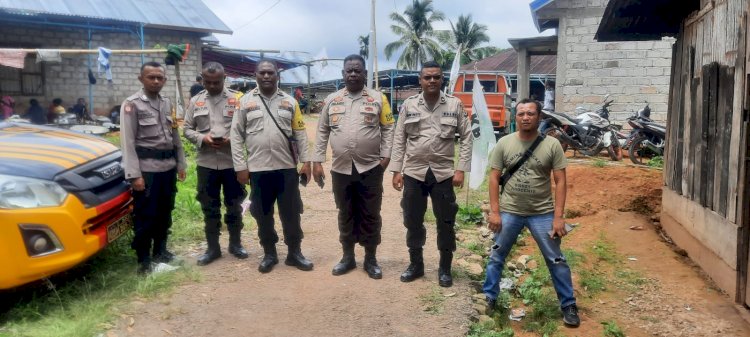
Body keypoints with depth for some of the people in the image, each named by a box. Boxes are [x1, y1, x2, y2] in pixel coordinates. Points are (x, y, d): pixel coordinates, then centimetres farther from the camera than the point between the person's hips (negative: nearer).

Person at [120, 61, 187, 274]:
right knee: (145, 216, 1)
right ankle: (143, 260, 13)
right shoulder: (132, 104, -7)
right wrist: (134, 174, -16)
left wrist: (181, 164, 12)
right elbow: (128, 142, -11)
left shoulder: (168, 104, 12)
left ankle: (160, 251, 31)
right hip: (146, 168, -6)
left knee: (165, 213, 15)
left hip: (168, 167, 6)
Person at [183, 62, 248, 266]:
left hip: (232, 162, -1)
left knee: (234, 205, 10)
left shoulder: (237, 99, 0)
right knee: (209, 208, 9)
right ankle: (212, 248, 22)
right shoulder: (195, 101, 6)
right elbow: (187, 129, 7)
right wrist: (202, 138, -12)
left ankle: (235, 244, 25)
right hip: (206, 163, 2)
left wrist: (231, 139, -17)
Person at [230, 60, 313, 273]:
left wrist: (306, 161, -3)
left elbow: (300, 134, 5)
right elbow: (236, 136, 1)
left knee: (291, 213, 7)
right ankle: (269, 254, 25)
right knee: (263, 214, 10)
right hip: (258, 169, 0)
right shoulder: (245, 101, 2)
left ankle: (294, 253, 21)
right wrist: (240, 166, -4)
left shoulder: (289, 101, 6)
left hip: (287, 167, 0)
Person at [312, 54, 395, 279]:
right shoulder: (332, 100, 7)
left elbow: (388, 128, 2)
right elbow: (322, 131, 8)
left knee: (370, 216, 7)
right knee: (345, 215, 13)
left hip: (370, 168, -2)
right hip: (340, 169, 2)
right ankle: (348, 257, 27)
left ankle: (371, 259, 21)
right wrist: (317, 161, 3)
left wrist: (385, 154, -9)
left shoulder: (378, 98, 1)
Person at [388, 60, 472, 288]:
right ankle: (415, 264, 29)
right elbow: (399, 140, 4)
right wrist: (396, 170, -1)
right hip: (413, 173, 1)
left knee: (446, 223, 6)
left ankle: (445, 268, 23)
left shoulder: (455, 105, 0)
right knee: (413, 222, 11)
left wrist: (461, 169, -7)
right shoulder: (408, 105, 2)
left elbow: (466, 137, 0)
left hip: (443, 173, -1)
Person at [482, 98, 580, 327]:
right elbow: (494, 178, 0)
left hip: (542, 214, -1)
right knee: (496, 257, 11)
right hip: (509, 212, 1)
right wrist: (494, 211, -5)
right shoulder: (504, 143, -2)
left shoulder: (552, 145, -6)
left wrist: (558, 217, -10)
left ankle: (568, 305, 22)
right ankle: (489, 299, 28)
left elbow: (560, 182, -5)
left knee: (556, 261, 6)